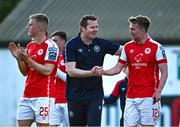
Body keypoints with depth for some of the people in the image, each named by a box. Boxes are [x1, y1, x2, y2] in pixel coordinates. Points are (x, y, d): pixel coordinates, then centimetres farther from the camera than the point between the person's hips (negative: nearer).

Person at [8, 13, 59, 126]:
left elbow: (47, 71, -17)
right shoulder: (30, 46, 16)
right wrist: (18, 58, 3)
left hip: (43, 96, -8)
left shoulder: (50, 46, -9)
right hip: (27, 96, 8)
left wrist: (27, 59, -19)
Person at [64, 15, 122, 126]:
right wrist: (91, 73, -28)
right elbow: (71, 71, -16)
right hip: (76, 95, -1)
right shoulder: (72, 45, -7)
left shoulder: (101, 44, 3)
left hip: (95, 95, 1)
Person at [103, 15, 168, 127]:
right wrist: (102, 72, -6)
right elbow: (117, 69, 11)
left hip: (149, 97, -4)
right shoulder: (127, 47, 9)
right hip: (131, 97, 4)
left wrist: (158, 91, -15)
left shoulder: (156, 47, -4)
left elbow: (164, 72, -5)